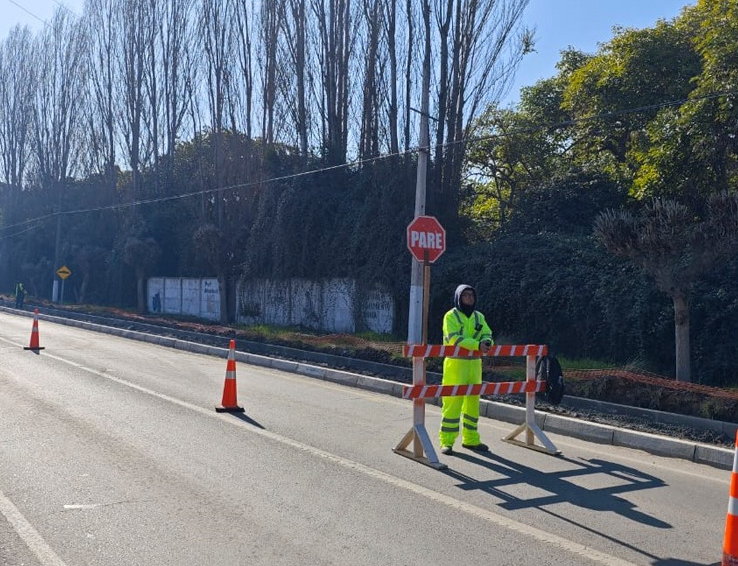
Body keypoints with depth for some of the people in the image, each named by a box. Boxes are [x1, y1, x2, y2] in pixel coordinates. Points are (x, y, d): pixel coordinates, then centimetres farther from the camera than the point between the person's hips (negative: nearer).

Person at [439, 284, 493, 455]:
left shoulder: (479, 317, 13)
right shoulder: (451, 316, -5)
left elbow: (487, 335, 7)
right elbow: (454, 338, -18)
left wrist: (486, 342, -18)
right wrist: (477, 345, -26)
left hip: (474, 364, 6)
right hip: (455, 364, -6)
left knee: (473, 402, 11)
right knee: (452, 402, -6)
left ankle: (471, 439, 23)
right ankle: (447, 441, 0)